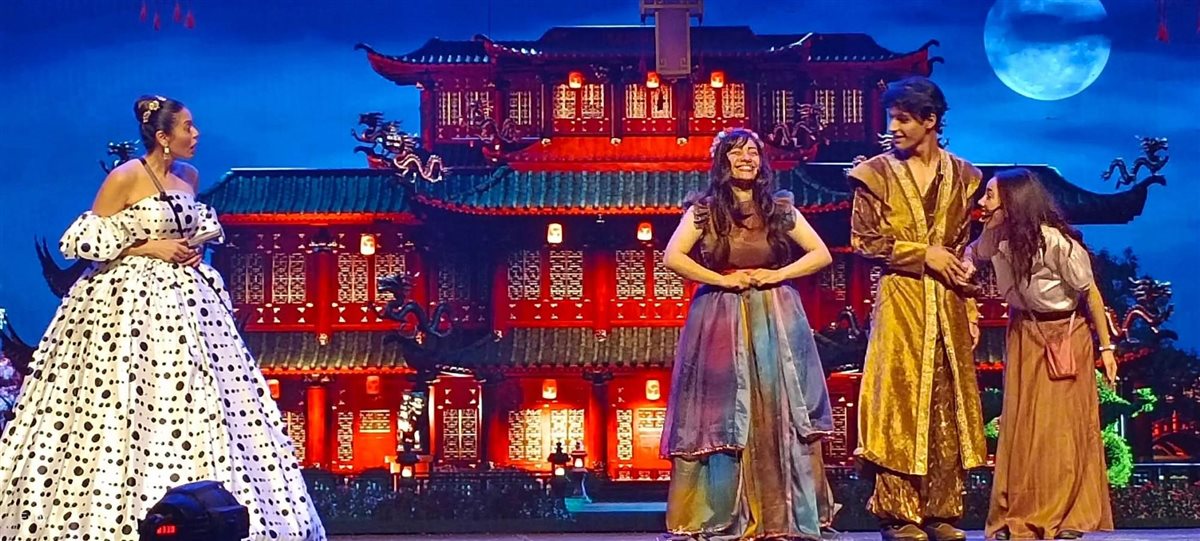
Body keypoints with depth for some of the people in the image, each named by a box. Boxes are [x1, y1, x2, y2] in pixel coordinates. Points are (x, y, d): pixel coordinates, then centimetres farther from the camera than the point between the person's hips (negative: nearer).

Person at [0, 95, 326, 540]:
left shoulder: (189, 176, 9)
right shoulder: (124, 177, -10)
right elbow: (82, 241, -11)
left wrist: (195, 247, 4)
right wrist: (150, 248, -13)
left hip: (183, 299, 7)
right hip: (130, 301, -7)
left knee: (194, 403, 3)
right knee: (123, 410, -8)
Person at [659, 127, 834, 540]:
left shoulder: (780, 208, 7)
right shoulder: (704, 209, 3)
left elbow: (821, 254, 6)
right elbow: (672, 257, -7)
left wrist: (776, 275, -6)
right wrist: (723, 280, -12)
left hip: (775, 320, 1)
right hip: (720, 320, -1)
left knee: (777, 413, -3)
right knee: (723, 417, -3)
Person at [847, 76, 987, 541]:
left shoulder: (959, 176, 9)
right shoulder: (878, 173, -1)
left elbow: (963, 248, 13)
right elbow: (863, 240, -4)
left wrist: (971, 309, 9)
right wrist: (923, 254, -11)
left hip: (947, 305, 3)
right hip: (900, 301, -3)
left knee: (947, 404, 3)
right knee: (900, 402, -5)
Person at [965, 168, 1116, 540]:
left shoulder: (1056, 241, -25)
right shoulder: (996, 235, -9)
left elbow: (1090, 293, -14)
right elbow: (973, 252, 16)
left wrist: (1106, 346, -11)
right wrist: (967, 263, -7)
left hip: (1065, 335, -5)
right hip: (1024, 335, 5)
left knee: (1062, 426, -2)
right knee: (1020, 426, 4)